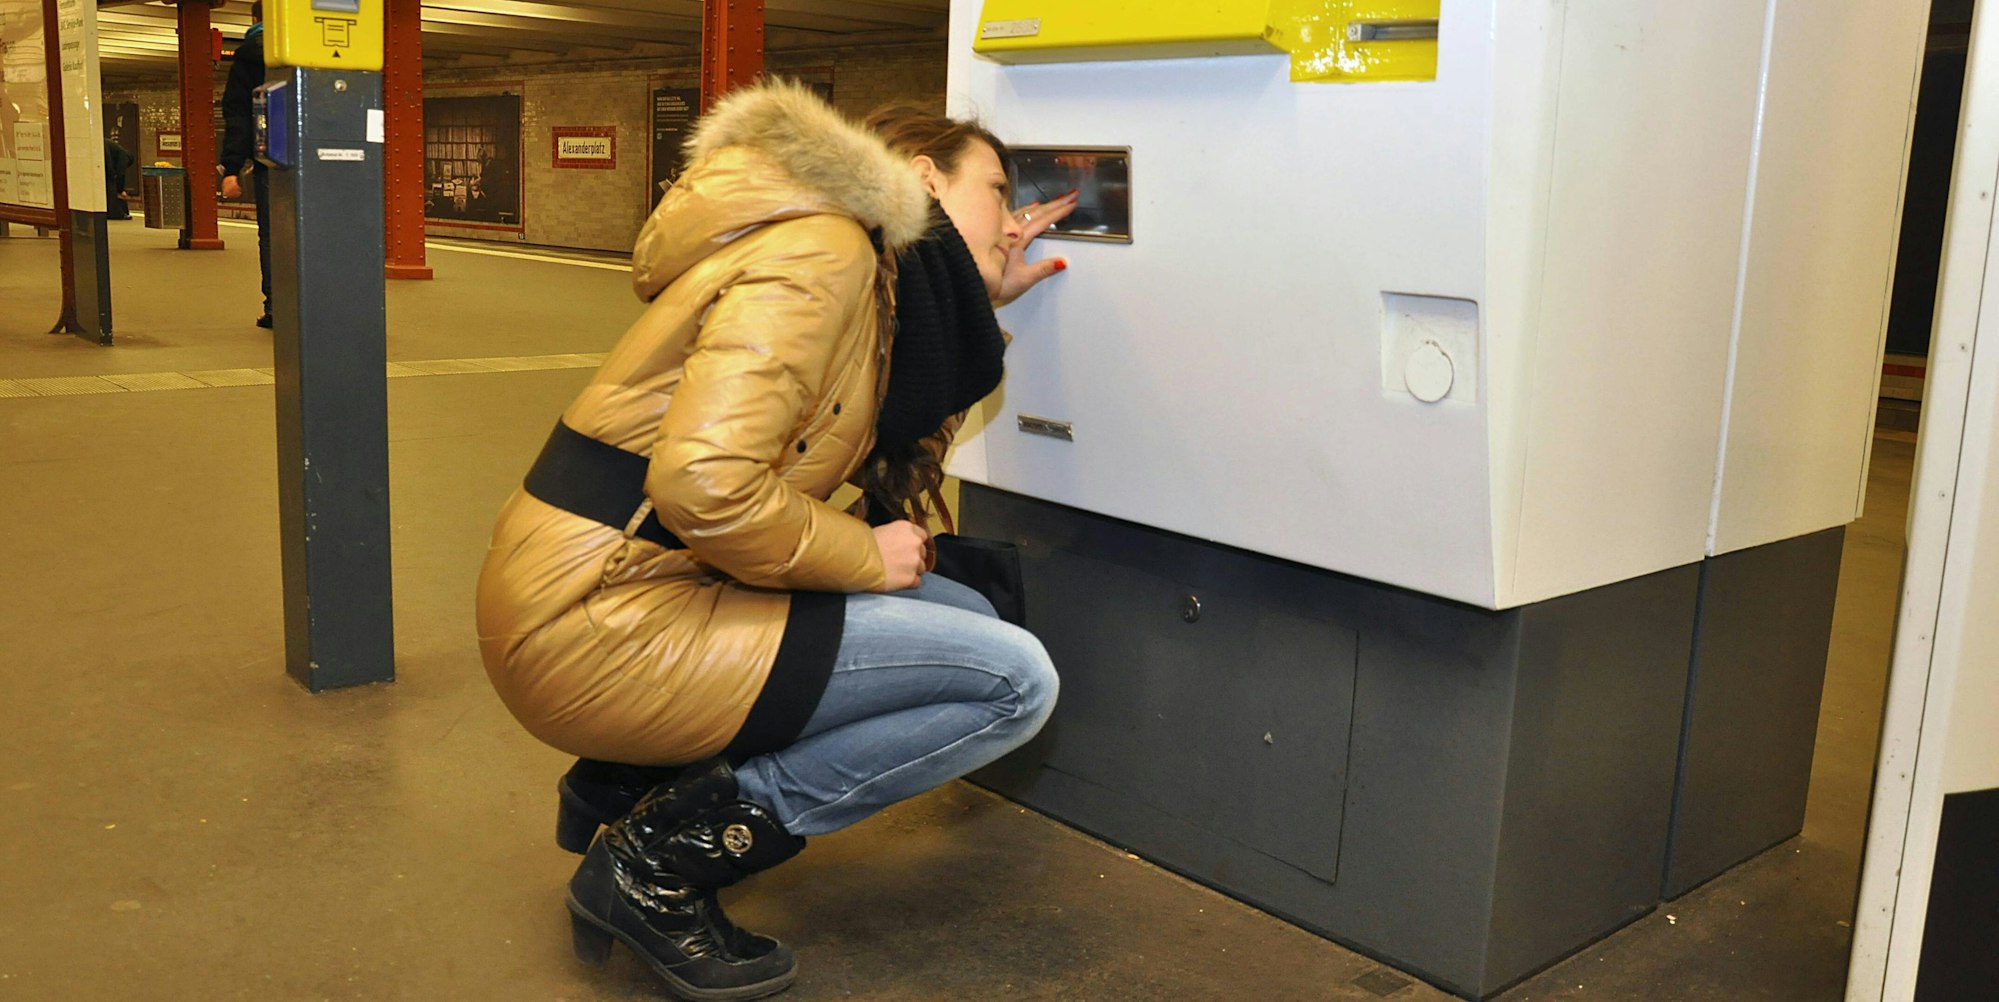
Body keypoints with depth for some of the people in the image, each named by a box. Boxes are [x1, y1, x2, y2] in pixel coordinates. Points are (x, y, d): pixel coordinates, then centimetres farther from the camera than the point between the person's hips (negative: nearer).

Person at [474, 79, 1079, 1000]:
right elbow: (705, 485, -26)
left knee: (966, 617, 16)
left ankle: (626, 782, 14)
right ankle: (664, 860, -5)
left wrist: (987, 304, 15)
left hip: (643, 586, 10)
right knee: (1016, 681, -10)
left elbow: (897, 460, 15)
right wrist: (867, 558, -11)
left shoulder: (880, 278, 15)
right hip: (599, 625, -10)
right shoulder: (821, 253, -15)